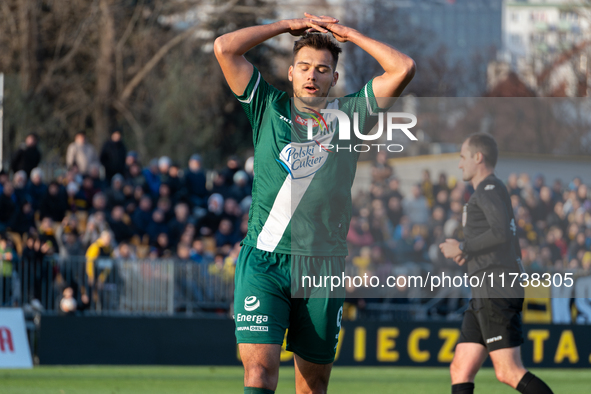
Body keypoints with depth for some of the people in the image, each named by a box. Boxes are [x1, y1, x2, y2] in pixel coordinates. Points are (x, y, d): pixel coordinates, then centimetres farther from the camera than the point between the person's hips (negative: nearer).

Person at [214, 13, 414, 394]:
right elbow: (225, 48, 3)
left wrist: (347, 33, 10)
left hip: (322, 266, 2)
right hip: (263, 262, -2)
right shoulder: (269, 108, 9)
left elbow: (403, 68, 2)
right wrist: (288, 26, 9)